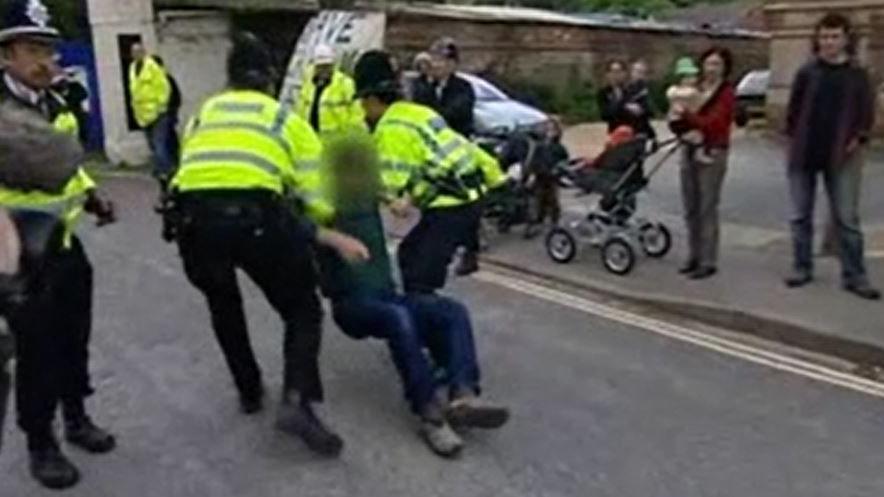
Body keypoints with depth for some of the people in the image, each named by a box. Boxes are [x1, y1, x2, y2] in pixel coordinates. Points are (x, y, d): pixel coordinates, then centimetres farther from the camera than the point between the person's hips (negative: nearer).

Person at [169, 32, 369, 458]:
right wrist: (334, 238, 34)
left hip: (193, 216, 4)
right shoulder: (286, 119, 20)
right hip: (254, 214, -3)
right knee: (302, 311, 15)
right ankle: (297, 400, -3)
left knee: (223, 305, 32)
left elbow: (189, 172, 17)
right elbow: (318, 199, 13)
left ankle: (249, 392, 38)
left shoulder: (201, 115, 29)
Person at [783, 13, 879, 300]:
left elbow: (867, 114, 4)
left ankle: (854, 277, 6)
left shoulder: (857, 75, 2)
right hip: (803, 154, 1)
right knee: (800, 216, 7)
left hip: (841, 158, -1)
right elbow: (794, 109, 6)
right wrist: (793, 139, -3)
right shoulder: (807, 72, 2)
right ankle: (802, 268, 19)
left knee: (847, 219, 0)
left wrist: (857, 140, -8)